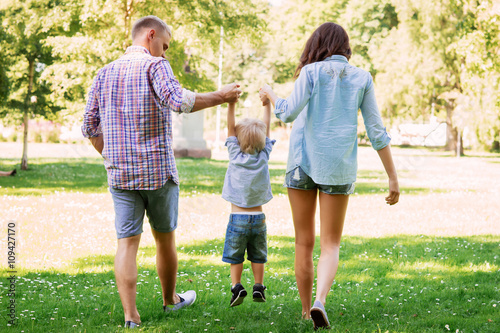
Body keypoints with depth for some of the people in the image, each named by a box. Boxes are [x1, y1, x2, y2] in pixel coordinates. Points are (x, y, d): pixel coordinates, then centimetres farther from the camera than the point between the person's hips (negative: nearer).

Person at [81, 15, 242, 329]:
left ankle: (131, 317, -10)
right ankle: (170, 299, 34)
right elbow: (178, 100, -25)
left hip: (120, 173, 4)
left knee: (127, 241, 0)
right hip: (158, 170, -3)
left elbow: (90, 126, 10)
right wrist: (220, 97, -16)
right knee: (165, 238, 15)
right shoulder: (155, 65, -7)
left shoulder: (105, 73, 11)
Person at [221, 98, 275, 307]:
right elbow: (266, 126, 4)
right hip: (258, 218, 2)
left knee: (235, 256, 3)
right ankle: (258, 288, 10)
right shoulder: (263, 156, -3)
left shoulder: (236, 155, -7)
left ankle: (236, 287, -7)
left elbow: (230, 127, -6)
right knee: (258, 255, 12)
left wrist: (231, 103, -7)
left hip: (238, 217, -2)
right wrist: (267, 102, 8)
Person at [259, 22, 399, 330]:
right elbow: (377, 130, 3)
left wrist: (271, 95, 7)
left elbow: (290, 113, -14)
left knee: (304, 242, 10)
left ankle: (307, 310, 15)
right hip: (339, 167, 1)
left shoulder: (311, 72, -2)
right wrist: (393, 177, 4)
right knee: (331, 244, 5)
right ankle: (320, 300, -21)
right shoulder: (362, 78, 6)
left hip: (302, 163, -1)